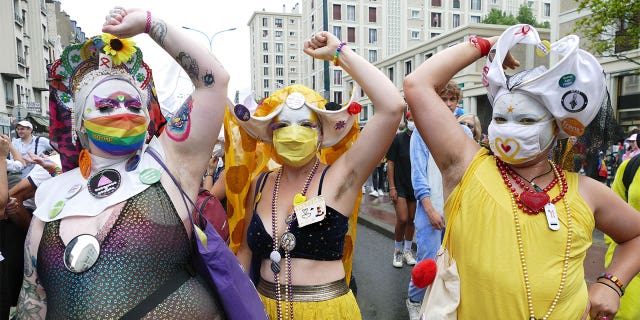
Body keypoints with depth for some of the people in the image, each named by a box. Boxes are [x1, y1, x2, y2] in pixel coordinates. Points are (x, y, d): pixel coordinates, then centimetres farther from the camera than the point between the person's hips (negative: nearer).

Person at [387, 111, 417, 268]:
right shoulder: (398, 138, -6)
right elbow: (390, 163, -7)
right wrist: (392, 187, -11)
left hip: (417, 186, 3)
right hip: (400, 185, -3)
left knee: (412, 219, 10)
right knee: (402, 219, -7)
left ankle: (407, 250, 27)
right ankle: (397, 251, 14)